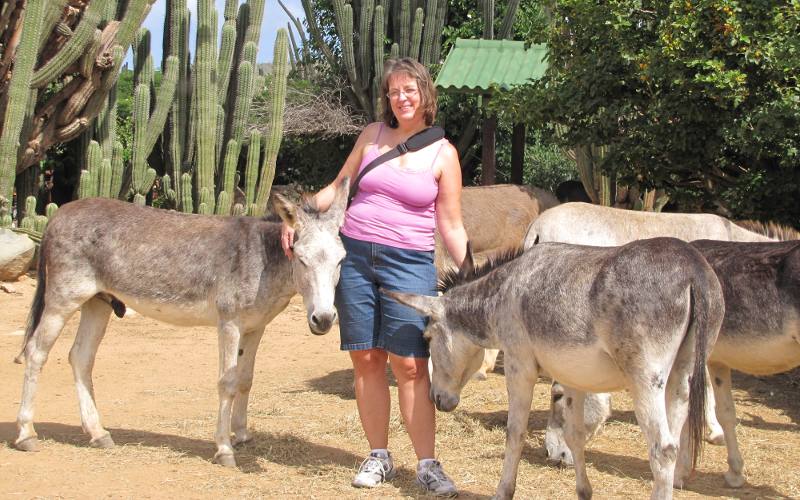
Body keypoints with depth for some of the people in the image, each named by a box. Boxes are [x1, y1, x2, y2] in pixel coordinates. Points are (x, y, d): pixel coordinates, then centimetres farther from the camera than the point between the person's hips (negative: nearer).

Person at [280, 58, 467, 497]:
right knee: (366, 360, 5)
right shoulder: (372, 135, 8)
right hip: (356, 255, 3)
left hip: (409, 263, -3)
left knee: (409, 365, -8)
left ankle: (427, 464, -2)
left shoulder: (443, 154, 1)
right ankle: (378, 457, 16)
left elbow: (451, 226, 2)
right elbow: (338, 187, 17)